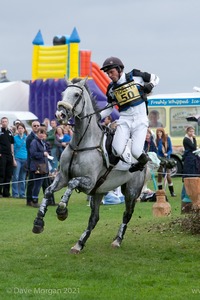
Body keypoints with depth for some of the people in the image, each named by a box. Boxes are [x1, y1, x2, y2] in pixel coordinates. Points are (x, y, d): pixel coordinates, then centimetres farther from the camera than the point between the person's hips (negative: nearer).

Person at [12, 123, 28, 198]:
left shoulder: (27, 138, 10)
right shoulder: (15, 138, 3)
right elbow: (12, 149, 3)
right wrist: (13, 159, -5)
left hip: (25, 159, 3)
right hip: (17, 159, -3)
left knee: (23, 178, 6)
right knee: (16, 177, -8)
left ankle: (22, 193, 10)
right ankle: (15, 193, -4)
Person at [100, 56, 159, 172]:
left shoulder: (136, 76, -1)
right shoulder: (112, 88, 9)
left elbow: (155, 78, 12)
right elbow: (109, 107, 18)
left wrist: (150, 86, -9)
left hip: (140, 119, -2)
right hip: (124, 120, 3)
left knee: (136, 152, -16)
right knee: (117, 151, -18)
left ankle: (143, 159, 20)